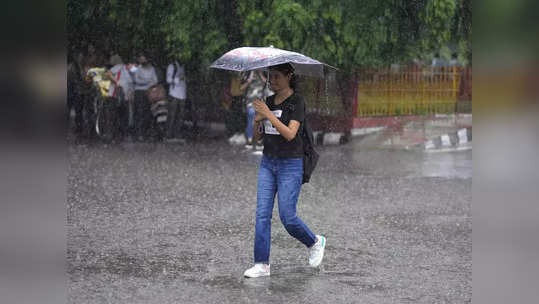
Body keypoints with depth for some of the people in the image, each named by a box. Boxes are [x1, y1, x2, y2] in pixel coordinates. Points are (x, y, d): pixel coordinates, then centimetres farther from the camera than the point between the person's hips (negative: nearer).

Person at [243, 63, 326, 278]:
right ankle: (261, 264, 0)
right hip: (268, 162, 6)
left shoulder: (297, 102, -8)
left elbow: (290, 133, -20)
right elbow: (257, 136, 12)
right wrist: (257, 120, -8)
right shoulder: (269, 101, 10)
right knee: (262, 214, -2)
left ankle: (315, 242, 22)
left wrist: (268, 114, -24)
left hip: (290, 165, -6)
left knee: (287, 216, -5)